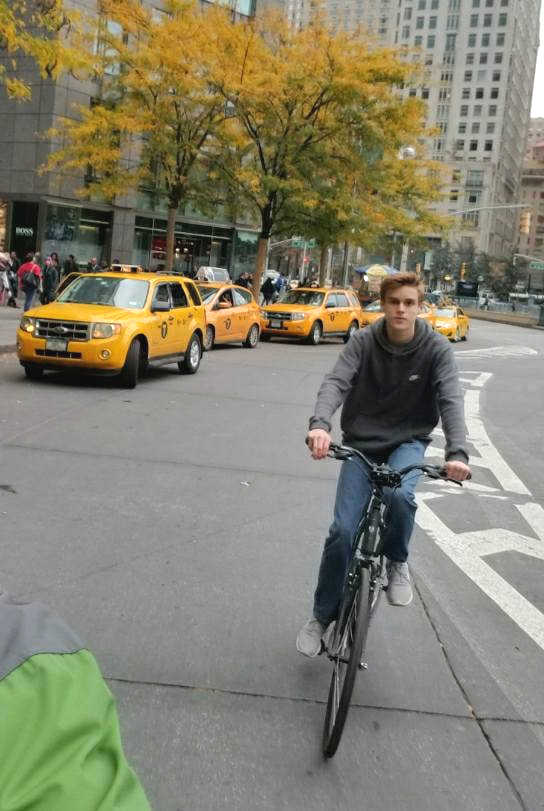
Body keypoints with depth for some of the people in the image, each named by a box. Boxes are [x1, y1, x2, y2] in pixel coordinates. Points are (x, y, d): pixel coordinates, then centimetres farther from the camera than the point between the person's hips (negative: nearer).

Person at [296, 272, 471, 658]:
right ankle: (322, 616, 13)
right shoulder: (364, 341, -11)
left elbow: (451, 400, -23)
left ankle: (397, 562, -1)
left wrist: (458, 452, -41)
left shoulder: (436, 348, -12)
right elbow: (336, 381, -25)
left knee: (400, 495, -34)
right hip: (361, 441, 1)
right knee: (343, 530, -9)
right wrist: (320, 424, -46)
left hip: (408, 441, 0)